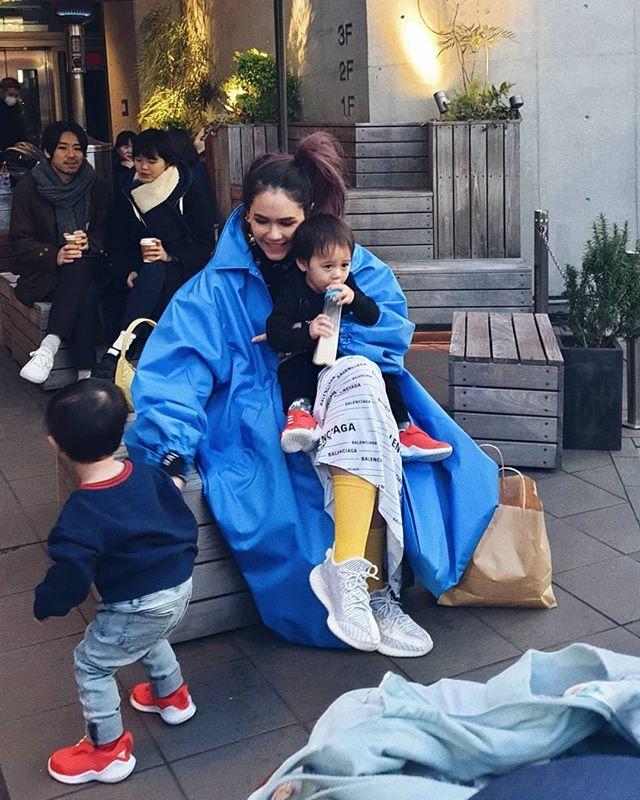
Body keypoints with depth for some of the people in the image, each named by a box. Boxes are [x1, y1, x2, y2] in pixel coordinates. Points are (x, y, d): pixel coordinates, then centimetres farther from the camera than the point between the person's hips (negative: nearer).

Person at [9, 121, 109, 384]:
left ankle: (49, 346, -42)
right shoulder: (28, 187, 2)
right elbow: (19, 240, -3)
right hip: (43, 272, -2)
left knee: (79, 268, -36)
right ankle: (85, 372, -41)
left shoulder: (97, 187, 10)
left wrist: (89, 242, -15)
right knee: (86, 294, -35)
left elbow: (106, 231, 10)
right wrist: (55, 256, -22)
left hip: (89, 268, 2)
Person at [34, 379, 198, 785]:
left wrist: (45, 606, 3)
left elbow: (70, 579, -18)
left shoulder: (80, 518, -25)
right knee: (147, 637, 36)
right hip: (181, 587, 7)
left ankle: (109, 750, 25)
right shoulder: (149, 474, -7)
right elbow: (185, 522, 4)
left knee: (91, 663, 14)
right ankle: (172, 695, 55)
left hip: (139, 606, -7)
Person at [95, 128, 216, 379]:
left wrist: (169, 255, -18)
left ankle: (119, 346, -48)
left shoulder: (188, 193, 2)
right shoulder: (126, 196, 11)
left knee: (153, 271, -37)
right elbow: (115, 245, 10)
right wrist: (128, 273, -10)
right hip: (141, 276, 2)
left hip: (180, 271, -2)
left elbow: (204, 243, -2)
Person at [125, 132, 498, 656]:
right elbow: (175, 367, -12)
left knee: (359, 374, -33)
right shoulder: (219, 284, 0)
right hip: (259, 417, -3)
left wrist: (338, 328, -17)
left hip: (334, 394, 3)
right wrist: (171, 450, -27)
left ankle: (347, 571, -39)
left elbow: (395, 331, 2)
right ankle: (375, 593, -34)